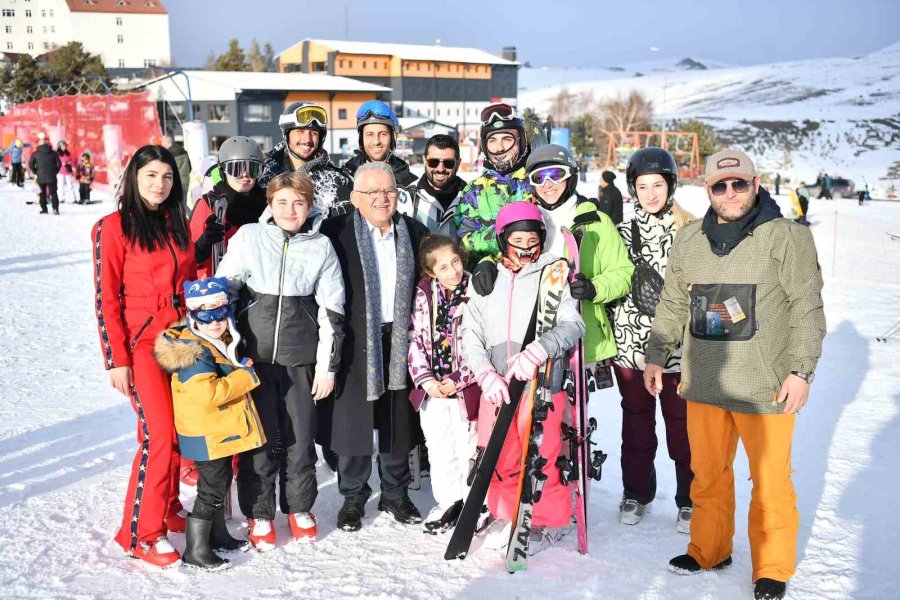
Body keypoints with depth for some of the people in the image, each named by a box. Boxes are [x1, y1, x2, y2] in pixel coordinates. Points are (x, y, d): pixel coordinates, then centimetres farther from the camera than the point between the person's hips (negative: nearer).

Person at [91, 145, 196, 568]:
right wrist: (117, 360, -12)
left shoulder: (177, 224, 11)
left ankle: (167, 508, 26)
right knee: (159, 434, -10)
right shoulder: (114, 228, -6)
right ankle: (140, 533, 2)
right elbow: (106, 299, -8)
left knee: (182, 430, 7)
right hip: (142, 342, -6)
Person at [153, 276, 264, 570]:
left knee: (220, 482, 22)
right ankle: (195, 549, 8)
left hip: (221, 430, 10)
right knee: (212, 488, -3)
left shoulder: (222, 343, 8)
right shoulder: (194, 352, -24)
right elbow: (207, 393, -34)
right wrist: (245, 377, -25)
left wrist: (241, 367, 8)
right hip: (207, 435, -10)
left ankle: (217, 534, 39)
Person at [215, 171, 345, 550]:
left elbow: (331, 311, 3)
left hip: (300, 357, 1)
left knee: (301, 436, 7)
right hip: (254, 354, -1)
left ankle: (300, 508, 27)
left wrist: (327, 366, 1)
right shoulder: (247, 238, -1)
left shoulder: (321, 247, 2)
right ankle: (259, 513, 20)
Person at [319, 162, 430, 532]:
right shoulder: (336, 233, -5)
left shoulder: (415, 233, 8)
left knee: (399, 422, 11)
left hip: (401, 339, 3)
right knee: (353, 421, 3)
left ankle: (396, 494, 27)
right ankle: (353, 498, 19)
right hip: (354, 342, -3)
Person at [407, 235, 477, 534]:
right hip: (432, 389, 4)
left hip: (465, 387, -4)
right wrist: (426, 379, -7)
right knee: (439, 448, 13)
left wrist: (457, 380, -13)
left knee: (468, 447, 4)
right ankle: (449, 502, 28)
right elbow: (415, 339, 2)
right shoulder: (424, 295, 2)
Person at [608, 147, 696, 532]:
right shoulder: (623, 233, 7)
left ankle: (690, 500, 19)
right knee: (636, 419, 14)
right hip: (630, 343, 3)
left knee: (682, 423, 4)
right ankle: (636, 493, 29)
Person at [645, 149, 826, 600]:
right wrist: (656, 357, 14)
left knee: (770, 479, 6)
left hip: (765, 387, -4)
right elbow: (673, 306, 16)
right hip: (703, 382, 4)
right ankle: (709, 550, 32)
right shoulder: (690, 239, 8)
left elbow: (807, 310, -6)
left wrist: (800, 371, -11)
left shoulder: (787, 237, -5)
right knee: (708, 473, 15)